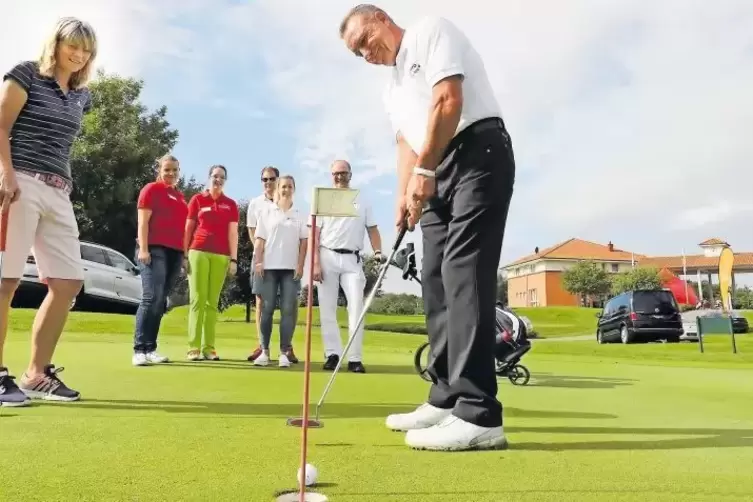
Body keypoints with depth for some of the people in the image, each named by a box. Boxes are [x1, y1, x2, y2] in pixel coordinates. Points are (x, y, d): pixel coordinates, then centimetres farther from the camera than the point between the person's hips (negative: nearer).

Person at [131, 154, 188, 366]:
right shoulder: (151, 189, 3)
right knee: (151, 298, -16)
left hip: (174, 253, 7)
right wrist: (143, 249, -15)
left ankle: (150, 349, 9)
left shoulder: (180, 196, 22)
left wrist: (184, 254, 18)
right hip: (154, 250, -7)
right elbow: (143, 221, -5)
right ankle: (140, 350, -14)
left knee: (161, 302, 6)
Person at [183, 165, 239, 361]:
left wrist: (233, 259, 0)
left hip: (221, 256, 2)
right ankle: (194, 347, -3)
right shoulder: (197, 199, 8)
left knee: (212, 302, 4)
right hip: (198, 252, -1)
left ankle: (208, 347, 7)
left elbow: (233, 233, 7)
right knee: (197, 299, -4)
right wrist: (184, 255, 1)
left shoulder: (231, 204, 11)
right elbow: (188, 229, 8)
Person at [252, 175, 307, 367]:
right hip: (269, 266, 0)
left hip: (291, 268, 0)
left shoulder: (300, 216, 9)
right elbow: (260, 240, 7)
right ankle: (264, 350, 7)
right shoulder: (267, 214, 9)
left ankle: (284, 352, 2)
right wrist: (258, 262, -4)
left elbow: (304, 242, 6)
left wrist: (300, 265, -3)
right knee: (267, 308, 1)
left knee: (288, 309, -2)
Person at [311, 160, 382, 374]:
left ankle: (355, 358, -4)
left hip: (352, 259, 1)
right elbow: (315, 235, 2)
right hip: (327, 258, 0)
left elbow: (372, 229, 11)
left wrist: (378, 252, -7)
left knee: (357, 307, -7)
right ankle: (332, 354, 8)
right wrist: (316, 263, -8)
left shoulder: (362, 202, 13)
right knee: (327, 309, 0)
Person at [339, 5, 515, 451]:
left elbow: (448, 101, -14)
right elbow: (406, 144, 14)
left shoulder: (430, 31, 0)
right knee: (438, 278, 4)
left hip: (478, 153, -9)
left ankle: (478, 415, -20)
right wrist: (404, 196, -3)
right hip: (438, 172, 9)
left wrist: (423, 170, -15)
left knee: (464, 272, -19)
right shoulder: (393, 88, 24)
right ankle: (447, 398, 9)